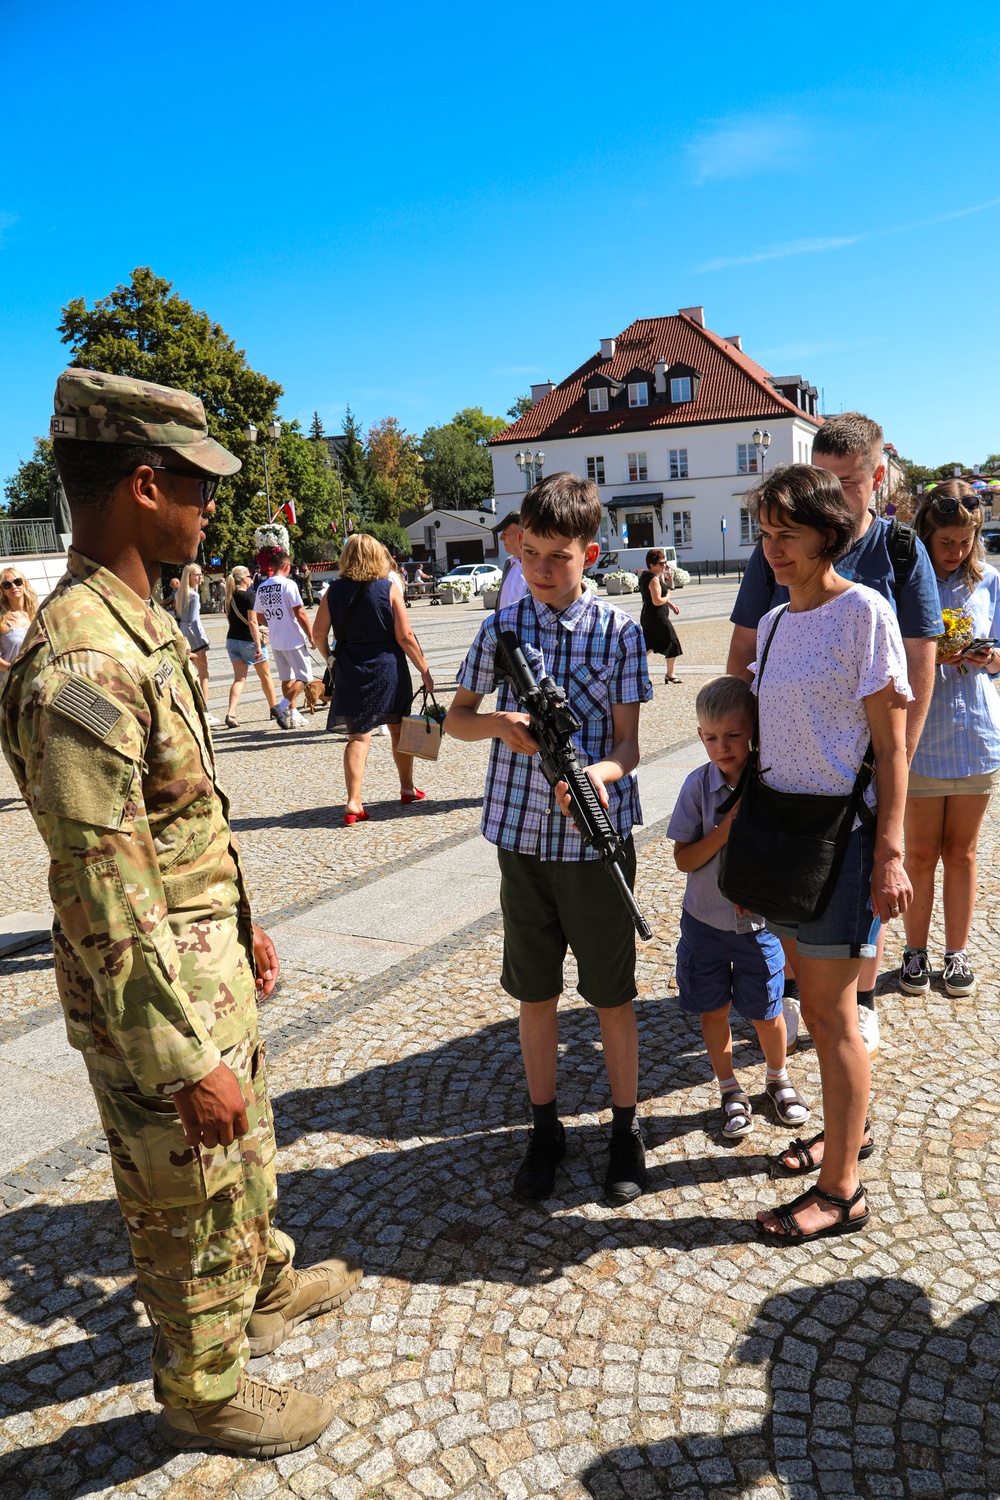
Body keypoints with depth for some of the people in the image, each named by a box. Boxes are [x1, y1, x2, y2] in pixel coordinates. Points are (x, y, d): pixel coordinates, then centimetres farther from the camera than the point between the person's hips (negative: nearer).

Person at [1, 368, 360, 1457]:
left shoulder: (142, 627, 4)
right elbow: (104, 900, -28)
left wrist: (245, 925, 18)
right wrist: (186, 1062, -22)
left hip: (211, 967, 9)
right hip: (156, 1000, -9)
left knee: (246, 1150, 29)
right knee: (190, 1210, 14)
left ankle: (263, 1287, 55)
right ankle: (205, 1397, 38)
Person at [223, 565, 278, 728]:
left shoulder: (230, 597, 7)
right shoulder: (249, 596, -15)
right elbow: (252, 622, -20)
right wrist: (258, 646, -21)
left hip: (232, 640, 6)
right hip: (249, 641, -6)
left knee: (239, 678, 4)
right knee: (265, 676, 12)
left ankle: (231, 713, -14)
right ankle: (274, 709, 25)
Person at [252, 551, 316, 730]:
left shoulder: (261, 587, 6)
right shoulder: (288, 584, -14)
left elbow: (258, 615, 13)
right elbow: (300, 613, -15)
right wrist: (311, 636, -8)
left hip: (275, 641, 7)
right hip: (293, 640, -7)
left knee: (287, 678, 16)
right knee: (304, 676, 2)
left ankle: (293, 715, 20)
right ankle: (282, 707, -11)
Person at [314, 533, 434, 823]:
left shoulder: (334, 591, 0)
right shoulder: (389, 589, -7)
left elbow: (319, 635, 2)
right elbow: (405, 636, -9)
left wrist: (333, 661, 21)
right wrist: (424, 670, -1)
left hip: (351, 672, 2)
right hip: (388, 669, -1)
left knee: (358, 736, 4)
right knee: (399, 730, 16)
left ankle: (353, 804, -6)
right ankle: (407, 789, 32)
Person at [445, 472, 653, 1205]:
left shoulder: (619, 631, -4)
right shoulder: (501, 628, 2)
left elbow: (627, 741, -7)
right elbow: (457, 717, 10)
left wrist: (601, 772, -29)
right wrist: (499, 724, -12)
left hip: (596, 837, -2)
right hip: (522, 835, 2)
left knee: (612, 994, 9)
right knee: (535, 991, 13)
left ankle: (626, 1126, 30)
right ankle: (545, 1127, 31)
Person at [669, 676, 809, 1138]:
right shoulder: (698, 785, -11)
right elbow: (684, 858, -9)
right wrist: (724, 831, -23)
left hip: (759, 922, -1)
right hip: (705, 921, 1)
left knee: (765, 1012, 11)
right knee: (713, 1009, 13)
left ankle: (778, 1078, 40)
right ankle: (730, 1090, 35)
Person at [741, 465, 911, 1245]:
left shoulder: (864, 612, -11)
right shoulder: (772, 622, 10)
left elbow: (892, 747, -13)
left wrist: (890, 854, -17)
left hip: (839, 835, -7)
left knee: (831, 1013, 0)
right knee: (815, 1002, 18)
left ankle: (841, 1189, 14)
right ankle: (849, 1129, 38)